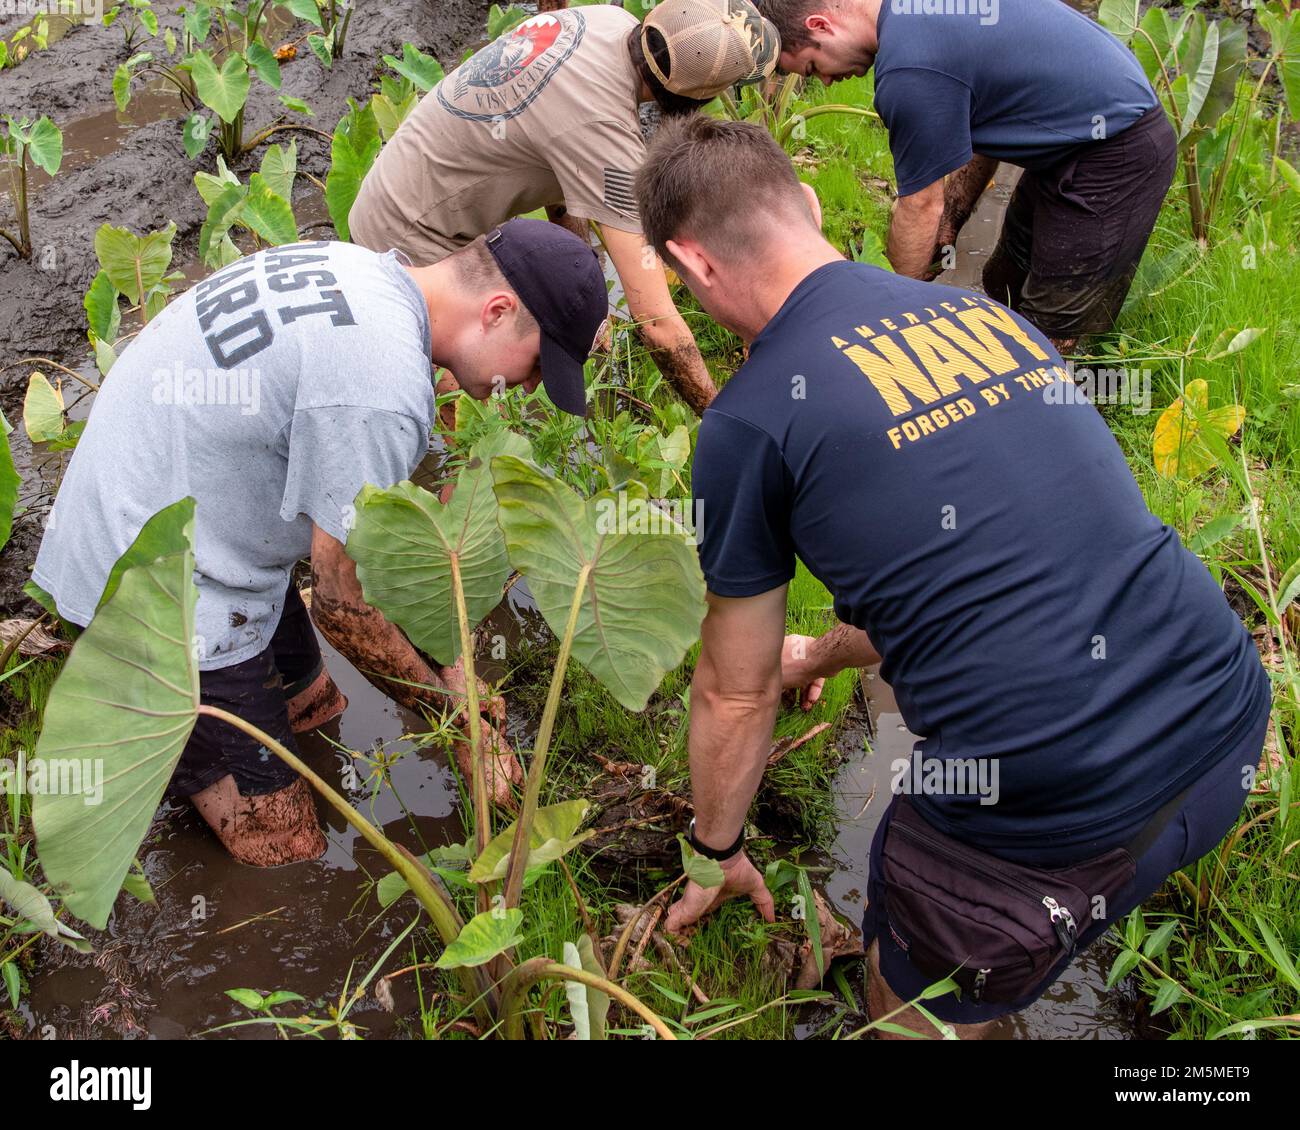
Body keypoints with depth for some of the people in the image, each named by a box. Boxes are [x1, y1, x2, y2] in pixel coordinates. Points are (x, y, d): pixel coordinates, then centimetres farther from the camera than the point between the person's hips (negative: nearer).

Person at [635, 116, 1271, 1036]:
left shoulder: (752, 418, -8)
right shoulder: (985, 310, 11)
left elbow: (736, 696, 6)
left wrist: (718, 853, 25)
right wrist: (826, 656, 42)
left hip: (1061, 813, -7)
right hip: (1233, 719, 7)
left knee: (911, 1012, 22)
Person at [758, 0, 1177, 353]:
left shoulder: (909, 69, -27)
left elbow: (921, 207, -15)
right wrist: (950, 220, 11)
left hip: (1116, 158, -10)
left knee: (1053, 339, -5)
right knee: (1003, 294, 16)